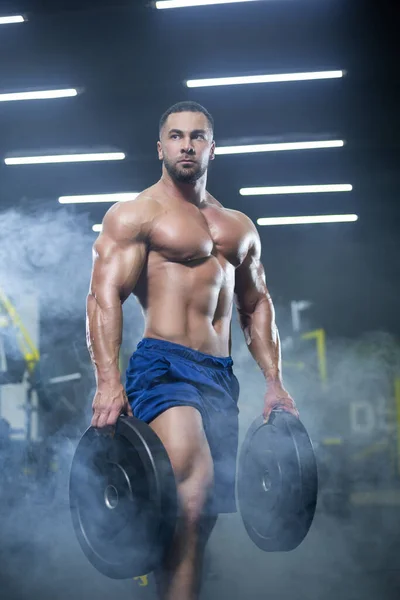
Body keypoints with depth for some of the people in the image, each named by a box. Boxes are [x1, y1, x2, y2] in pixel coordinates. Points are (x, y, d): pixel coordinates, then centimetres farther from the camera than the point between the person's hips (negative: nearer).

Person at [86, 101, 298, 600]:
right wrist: (108, 382, -21)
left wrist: (274, 383, 15)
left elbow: (257, 306, 25)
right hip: (164, 365, -6)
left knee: (205, 508, 7)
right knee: (194, 483, -27)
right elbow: (105, 296, -9)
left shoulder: (239, 228, 20)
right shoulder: (134, 216, 2)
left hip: (221, 376, 6)